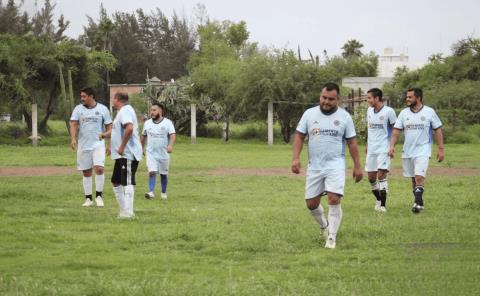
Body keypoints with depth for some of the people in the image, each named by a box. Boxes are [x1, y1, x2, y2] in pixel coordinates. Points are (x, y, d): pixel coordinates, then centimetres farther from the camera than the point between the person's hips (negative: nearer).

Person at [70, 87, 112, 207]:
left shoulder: (102, 109, 2)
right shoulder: (78, 109, 6)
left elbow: (109, 127, 5)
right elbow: (73, 124, -4)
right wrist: (73, 138, -20)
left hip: (98, 144, -2)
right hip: (83, 145, 2)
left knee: (99, 168, -18)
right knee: (86, 172, 6)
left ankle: (99, 195, -5)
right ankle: (88, 198, 15)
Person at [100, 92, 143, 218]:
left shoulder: (125, 111, -14)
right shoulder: (122, 111, 20)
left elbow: (129, 128, -30)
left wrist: (122, 147, -26)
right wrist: (105, 135, 43)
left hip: (128, 154, -11)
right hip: (122, 155, 11)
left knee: (127, 183, -11)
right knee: (116, 182, 15)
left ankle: (128, 212, -11)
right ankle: (124, 210, 18)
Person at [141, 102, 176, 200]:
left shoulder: (167, 122, -5)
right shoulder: (147, 123, 6)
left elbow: (172, 135, -16)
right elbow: (143, 136, 18)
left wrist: (170, 145, -34)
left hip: (164, 153, -1)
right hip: (151, 153, 1)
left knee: (163, 174, 10)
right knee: (152, 172, -15)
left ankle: (163, 192, 26)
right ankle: (151, 192, -21)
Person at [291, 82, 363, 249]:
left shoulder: (344, 117, 0)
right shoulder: (309, 114, 2)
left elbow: (352, 142, 4)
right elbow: (299, 136, 4)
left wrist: (357, 166, 2)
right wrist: (296, 158, -8)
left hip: (335, 165, -3)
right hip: (314, 167, 3)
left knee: (334, 200, -17)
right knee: (311, 203, 7)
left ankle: (331, 237, -7)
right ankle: (324, 225, 37)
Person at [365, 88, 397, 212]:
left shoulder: (388, 111, -10)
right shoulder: (369, 110, 9)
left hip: (383, 149, -6)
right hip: (371, 149, 6)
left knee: (381, 175, -13)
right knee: (371, 177, 8)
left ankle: (383, 205, -9)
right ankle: (379, 199, 28)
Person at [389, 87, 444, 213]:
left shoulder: (429, 112, -3)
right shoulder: (404, 113, 5)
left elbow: (437, 131, 2)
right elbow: (396, 130, 4)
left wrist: (440, 149, -2)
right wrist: (392, 145, -10)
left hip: (423, 151, -4)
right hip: (407, 151, 4)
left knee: (419, 177, -18)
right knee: (413, 179, 10)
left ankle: (417, 203, -19)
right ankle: (419, 203, 21)